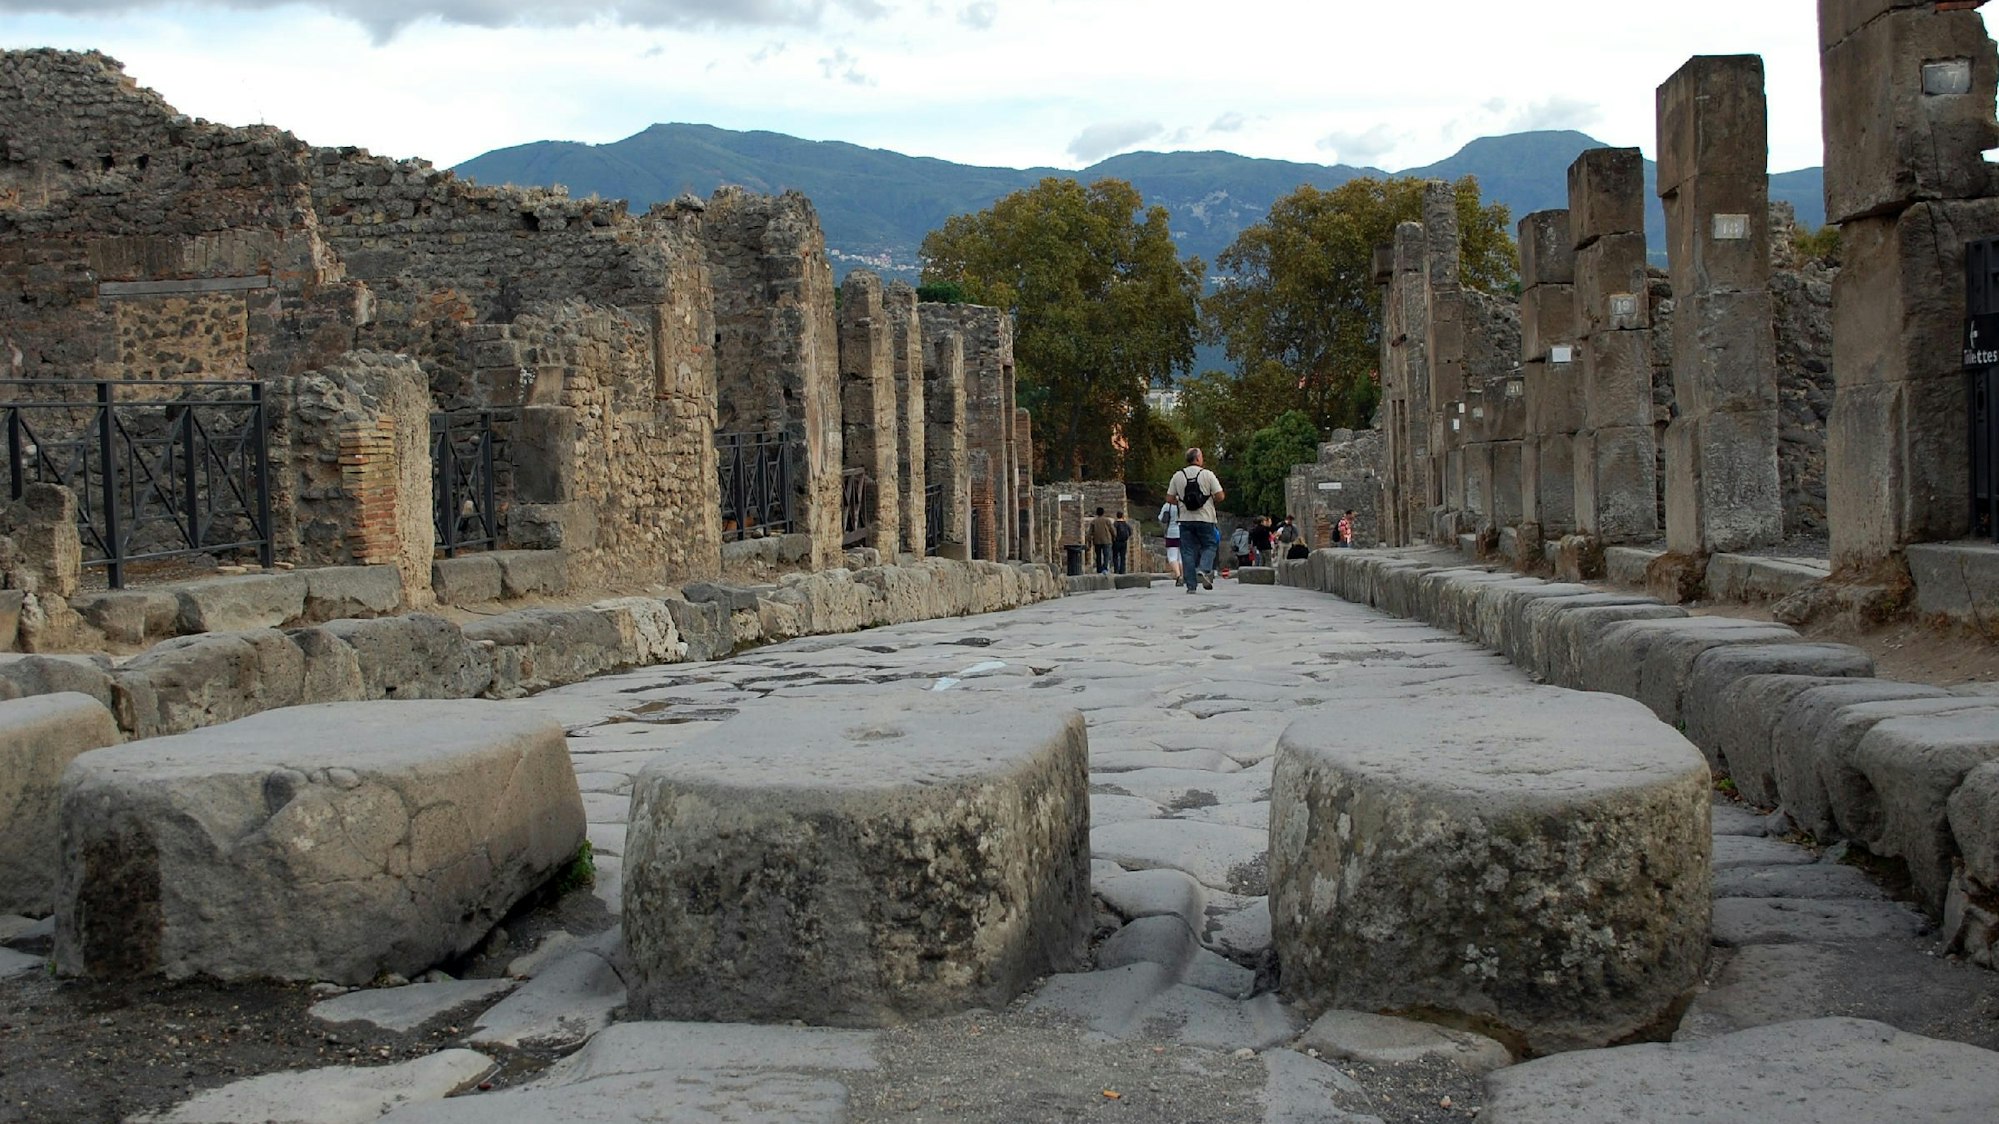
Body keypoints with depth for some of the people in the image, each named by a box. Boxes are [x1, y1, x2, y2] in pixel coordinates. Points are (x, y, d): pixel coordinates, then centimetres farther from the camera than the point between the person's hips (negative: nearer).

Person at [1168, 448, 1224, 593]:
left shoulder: (1177, 476, 4)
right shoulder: (1207, 474, -4)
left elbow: (1170, 499, 5)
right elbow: (1220, 495, -6)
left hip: (1185, 519, 2)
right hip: (1205, 519, -2)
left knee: (1188, 551, 4)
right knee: (1209, 546, 12)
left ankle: (1190, 585, 1)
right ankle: (1204, 570, -14)